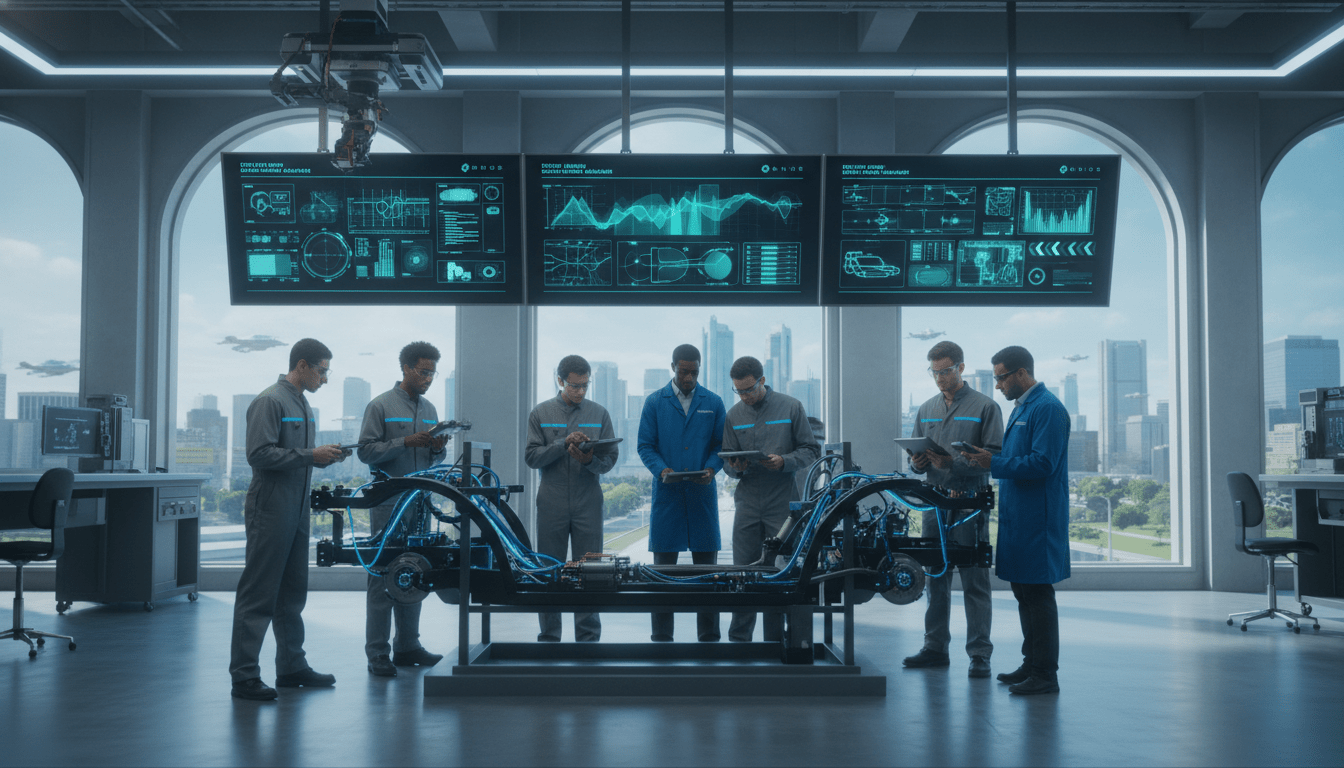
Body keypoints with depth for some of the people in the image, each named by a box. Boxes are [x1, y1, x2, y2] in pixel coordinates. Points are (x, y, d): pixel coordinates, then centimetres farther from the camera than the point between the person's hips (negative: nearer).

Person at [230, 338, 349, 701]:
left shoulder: (304, 405, 18)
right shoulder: (270, 401, -11)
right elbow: (260, 454, -19)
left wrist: (325, 455, 5)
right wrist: (310, 455, -19)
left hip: (297, 512, 10)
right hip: (270, 511, -9)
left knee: (292, 593, 14)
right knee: (259, 593, -7)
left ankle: (291, 666, 23)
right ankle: (244, 675, -3)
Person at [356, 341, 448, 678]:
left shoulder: (429, 409, 14)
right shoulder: (381, 406, -3)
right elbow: (366, 451, -9)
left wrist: (438, 447, -4)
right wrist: (406, 442, -18)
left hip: (420, 501, 6)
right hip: (389, 501, -6)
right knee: (383, 577, -4)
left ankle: (408, 646, 17)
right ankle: (377, 653, 0)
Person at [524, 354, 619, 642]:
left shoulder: (599, 414, 9)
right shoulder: (541, 414, 6)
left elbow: (610, 459, 6)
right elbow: (531, 456, 0)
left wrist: (590, 460, -15)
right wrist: (563, 444, -14)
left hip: (588, 503, 0)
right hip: (551, 504, 0)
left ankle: (589, 638, 7)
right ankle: (549, 637, 13)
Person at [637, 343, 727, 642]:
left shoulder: (713, 403, 10)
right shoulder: (654, 402, 7)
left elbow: (721, 445, 9)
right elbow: (645, 446, 4)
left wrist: (711, 468, -10)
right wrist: (662, 469, -13)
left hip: (703, 493, 1)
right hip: (667, 494, -1)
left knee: (706, 562, 3)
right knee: (664, 565, 1)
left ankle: (708, 636, 11)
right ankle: (662, 637, 8)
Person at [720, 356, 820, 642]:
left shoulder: (791, 408, 1)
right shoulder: (734, 415, 8)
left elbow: (811, 450, 1)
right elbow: (727, 459, 11)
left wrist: (784, 462, -16)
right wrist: (735, 467, -12)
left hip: (783, 503, -2)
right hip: (748, 503, 2)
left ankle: (775, 640, 14)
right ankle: (739, 639, 7)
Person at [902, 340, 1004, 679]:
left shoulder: (985, 407, -1)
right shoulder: (926, 410, 16)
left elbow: (995, 457, -8)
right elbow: (916, 456, 19)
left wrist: (953, 462, -20)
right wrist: (917, 463, -4)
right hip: (935, 503, 5)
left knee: (975, 582, -3)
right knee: (935, 579, 10)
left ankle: (979, 653, 3)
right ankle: (935, 648, 19)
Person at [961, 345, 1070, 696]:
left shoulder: (1047, 408, -14)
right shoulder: (1020, 408, 18)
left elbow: (1042, 464, -22)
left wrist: (994, 463, -21)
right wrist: (988, 460, 8)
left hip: (1038, 520, -10)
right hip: (1018, 517, 10)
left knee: (1037, 594, -6)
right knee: (1023, 592, 15)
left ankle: (1045, 675, 0)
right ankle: (1032, 664, 25)